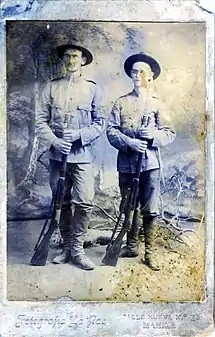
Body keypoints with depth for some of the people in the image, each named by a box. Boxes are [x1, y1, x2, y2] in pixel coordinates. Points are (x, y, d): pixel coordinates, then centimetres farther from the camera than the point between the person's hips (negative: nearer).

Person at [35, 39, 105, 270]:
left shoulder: (92, 89, 5)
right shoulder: (52, 87, 8)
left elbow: (99, 124, 3)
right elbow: (40, 120, 4)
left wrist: (78, 134, -13)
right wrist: (54, 141, -12)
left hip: (82, 155, -1)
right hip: (57, 154, 2)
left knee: (85, 202, -11)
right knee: (62, 202, 9)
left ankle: (77, 249, 3)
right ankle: (67, 247, 22)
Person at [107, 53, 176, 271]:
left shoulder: (156, 103, 8)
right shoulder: (121, 102, 9)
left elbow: (169, 133, 5)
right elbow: (111, 130, 1)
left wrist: (153, 135, -15)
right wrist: (129, 142, -16)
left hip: (150, 163, -1)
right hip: (126, 163, 2)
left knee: (150, 210, 0)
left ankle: (150, 252, 10)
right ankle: (131, 246, 25)